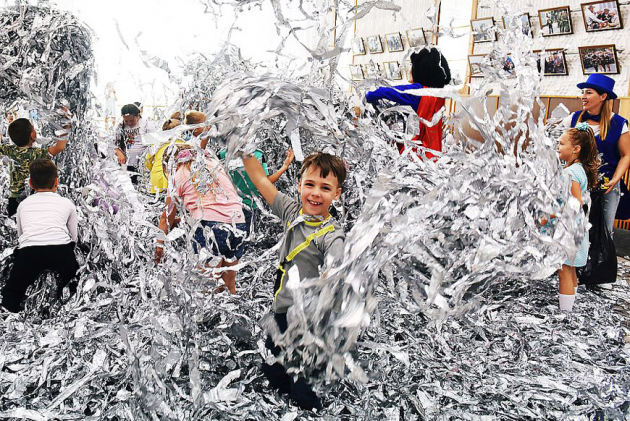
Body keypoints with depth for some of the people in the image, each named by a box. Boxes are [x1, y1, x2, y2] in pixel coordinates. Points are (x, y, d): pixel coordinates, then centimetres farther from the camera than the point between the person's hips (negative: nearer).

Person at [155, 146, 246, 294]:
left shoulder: (179, 175, 7)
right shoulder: (214, 162, 21)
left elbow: (167, 217, 14)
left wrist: (160, 245, 26)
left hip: (211, 225, -6)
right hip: (238, 224, 6)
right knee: (230, 285, 17)